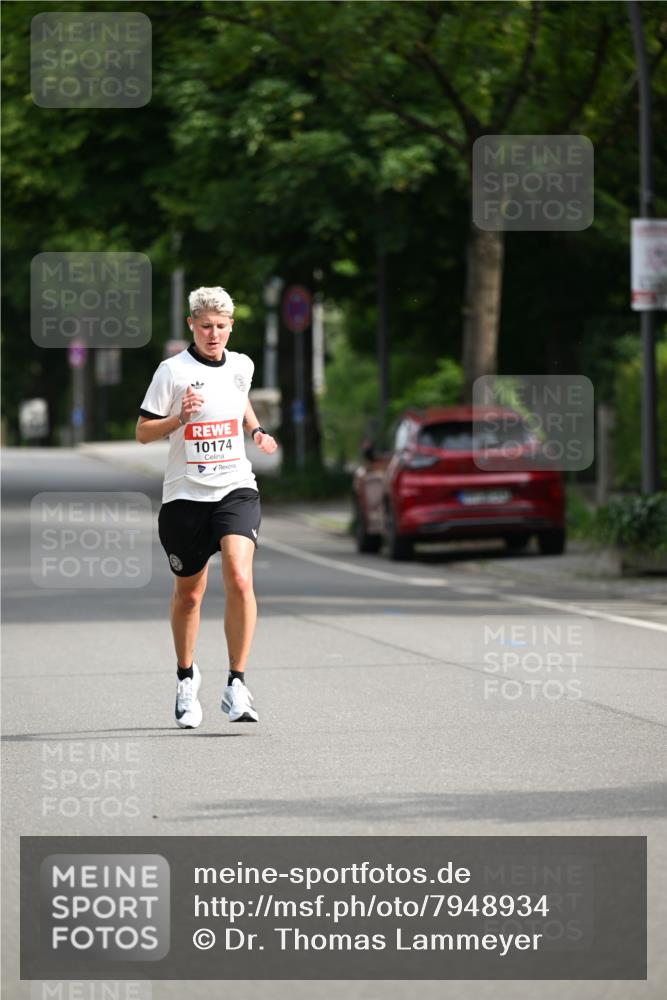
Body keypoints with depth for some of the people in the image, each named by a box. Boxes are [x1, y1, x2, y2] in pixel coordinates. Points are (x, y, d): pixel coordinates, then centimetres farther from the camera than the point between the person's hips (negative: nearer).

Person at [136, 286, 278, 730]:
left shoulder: (241, 366, 6)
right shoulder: (173, 371, -5)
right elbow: (143, 432, -3)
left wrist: (257, 431, 11)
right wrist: (179, 417, -20)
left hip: (236, 490, 1)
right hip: (186, 494, -1)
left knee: (239, 577, -22)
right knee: (188, 594, 11)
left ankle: (237, 685, -17)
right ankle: (186, 676, 37)